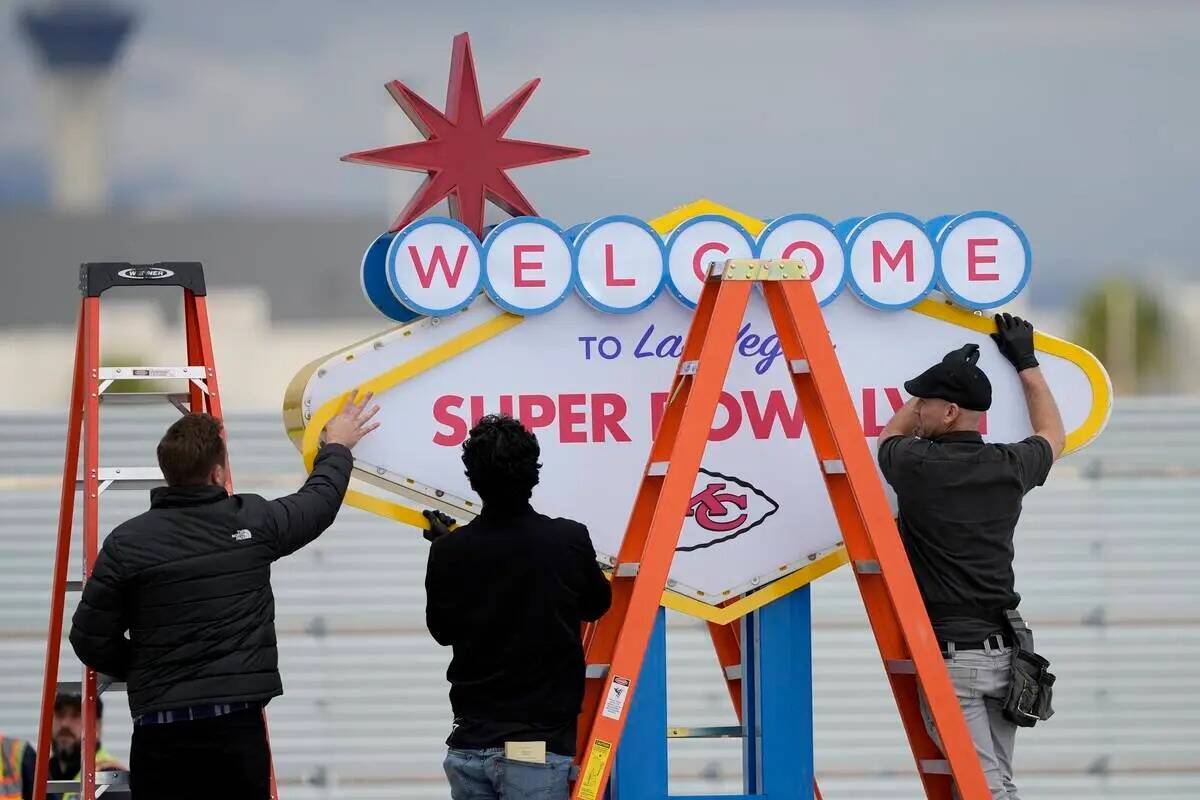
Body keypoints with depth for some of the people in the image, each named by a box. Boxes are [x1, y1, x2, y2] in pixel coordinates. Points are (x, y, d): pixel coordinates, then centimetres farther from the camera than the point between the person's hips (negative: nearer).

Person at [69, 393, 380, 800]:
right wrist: (337, 447, 43)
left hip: (160, 735, -1)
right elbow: (320, 499, 22)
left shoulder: (127, 543, -3)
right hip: (238, 730, 1)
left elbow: (90, 640, 1)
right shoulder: (253, 522, 0)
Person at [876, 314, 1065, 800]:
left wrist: (949, 370, 27)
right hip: (1003, 650, 6)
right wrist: (1025, 362, 38)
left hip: (949, 654, -6)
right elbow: (1052, 436, 30)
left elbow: (890, 435, 19)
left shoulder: (918, 466, -8)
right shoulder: (1010, 468, 5)